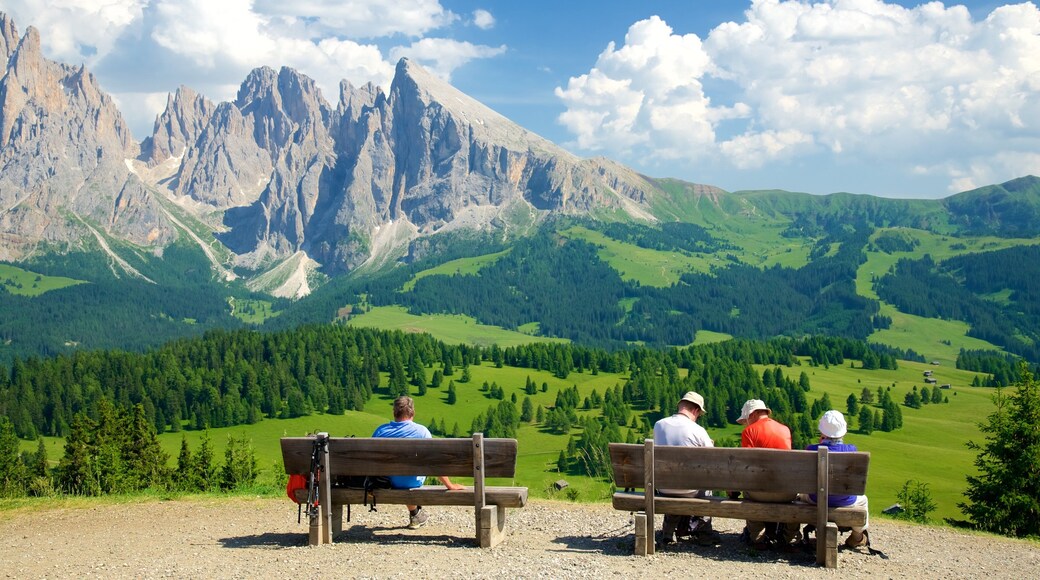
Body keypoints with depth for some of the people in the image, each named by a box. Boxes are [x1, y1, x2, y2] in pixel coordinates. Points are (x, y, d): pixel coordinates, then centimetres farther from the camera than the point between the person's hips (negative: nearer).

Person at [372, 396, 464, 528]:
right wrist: (449, 485, -3)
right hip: (412, 483, -3)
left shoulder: (380, 430, -8)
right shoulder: (421, 431, -15)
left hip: (388, 483, 3)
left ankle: (415, 514, 45)